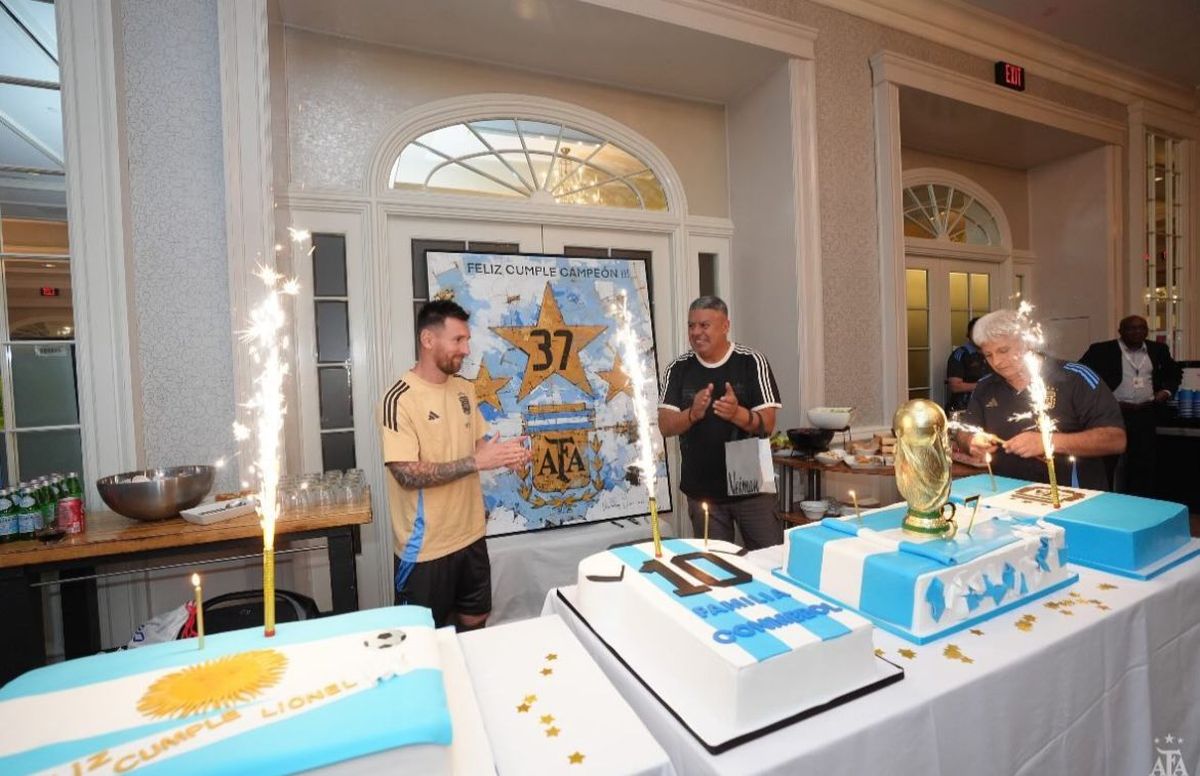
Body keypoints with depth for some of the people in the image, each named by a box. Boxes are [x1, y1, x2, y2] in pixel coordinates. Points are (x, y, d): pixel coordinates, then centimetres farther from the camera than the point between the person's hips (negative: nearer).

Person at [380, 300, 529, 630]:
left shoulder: (465, 389, 3)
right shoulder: (399, 399, -19)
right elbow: (407, 474, -23)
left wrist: (501, 453, -9)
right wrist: (476, 461, -26)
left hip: (470, 536, 6)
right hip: (425, 547, -6)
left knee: (475, 623, 22)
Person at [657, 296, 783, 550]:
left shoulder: (752, 362, -6)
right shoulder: (678, 369, -1)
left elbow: (767, 425, -9)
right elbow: (665, 426, -6)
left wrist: (737, 413, -29)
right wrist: (693, 414, -25)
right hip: (702, 490, 2)